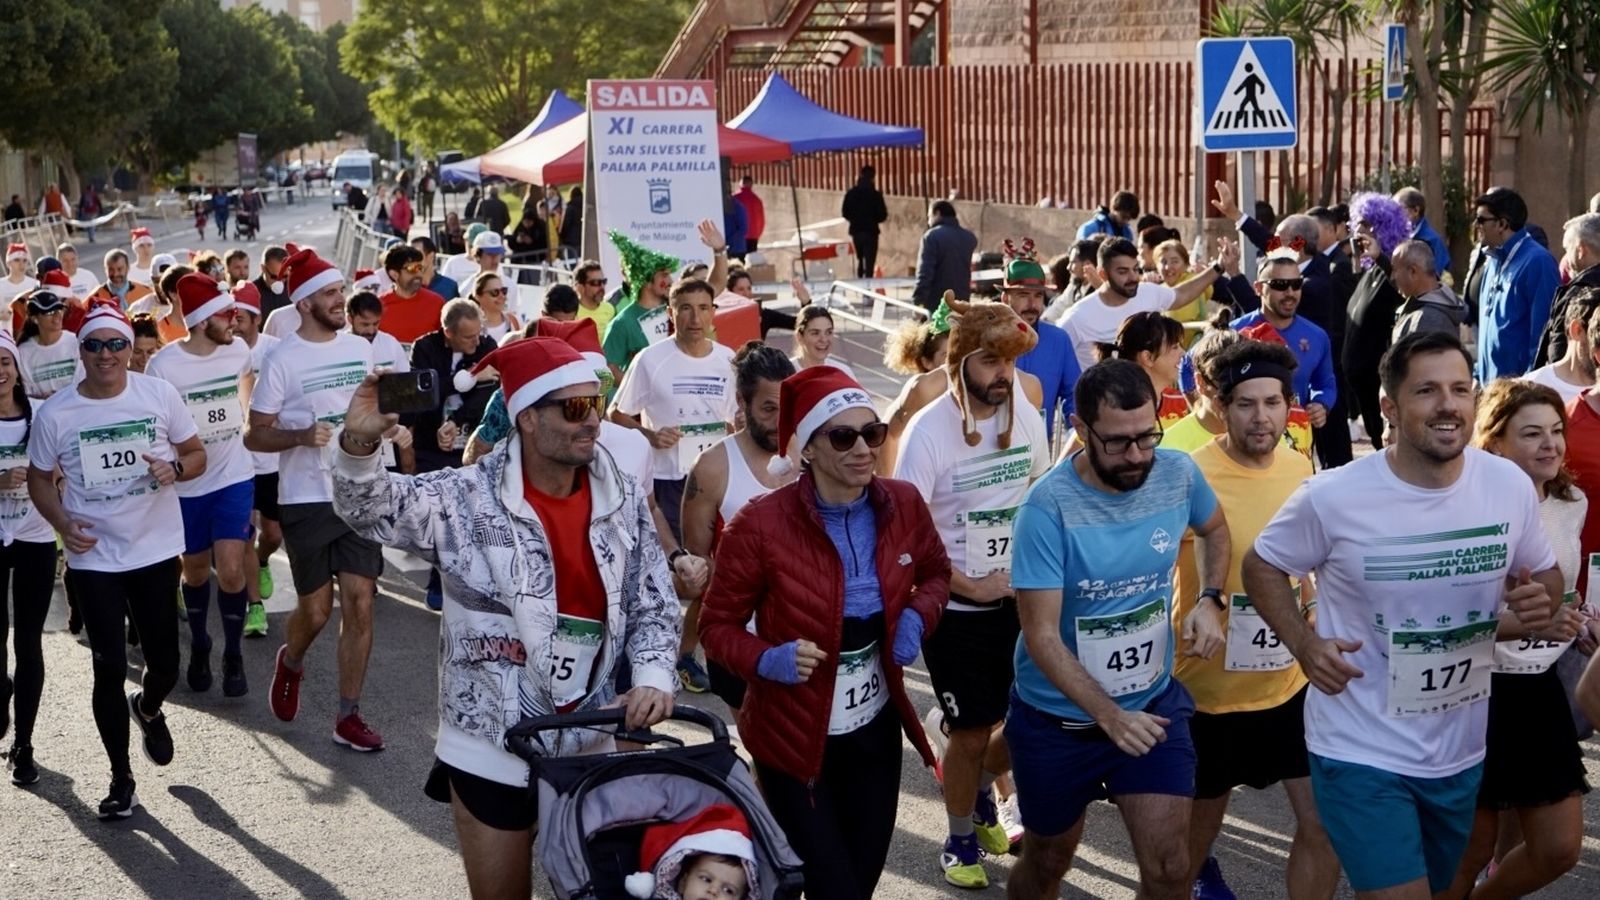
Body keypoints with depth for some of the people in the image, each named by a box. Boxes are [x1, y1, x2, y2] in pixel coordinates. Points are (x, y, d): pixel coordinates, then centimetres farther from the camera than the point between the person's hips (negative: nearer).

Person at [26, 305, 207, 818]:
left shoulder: (159, 395, -5)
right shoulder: (54, 414, -6)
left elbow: (197, 455, 4)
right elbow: (40, 479, 5)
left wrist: (175, 469, -19)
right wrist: (62, 523, -13)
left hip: (156, 550, 1)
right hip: (94, 559, -1)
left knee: (164, 663, 9)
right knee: (110, 668, -1)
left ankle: (148, 709, 47)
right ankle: (121, 779, 14)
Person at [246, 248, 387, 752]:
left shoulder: (360, 348, 7)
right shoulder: (282, 360, -8)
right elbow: (255, 436, -7)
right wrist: (302, 436, -24)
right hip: (306, 500, -4)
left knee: (359, 605, -1)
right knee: (316, 610, 3)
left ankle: (348, 717, 8)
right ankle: (290, 663, 38)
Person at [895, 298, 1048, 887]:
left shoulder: (1027, 418, -4)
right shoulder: (928, 431, -18)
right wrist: (969, 587, -14)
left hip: (1020, 598, 5)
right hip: (956, 608, -4)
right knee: (973, 730, 4)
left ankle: (980, 788, 41)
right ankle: (960, 839, 27)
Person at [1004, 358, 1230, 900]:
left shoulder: (1178, 473, -10)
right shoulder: (1049, 506, -24)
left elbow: (1214, 530, 14)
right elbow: (1042, 636, -25)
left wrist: (1209, 600, -4)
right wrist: (1109, 716, -34)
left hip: (1153, 703, 3)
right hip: (1058, 717, -2)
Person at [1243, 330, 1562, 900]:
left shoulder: (1511, 486, -6)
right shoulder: (1334, 498, -16)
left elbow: (1545, 573, 10)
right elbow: (1263, 564, -1)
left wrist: (1539, 602, -14)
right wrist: (1303, 644, -15)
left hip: (1462, 752, 5)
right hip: (1363, 752, -5)